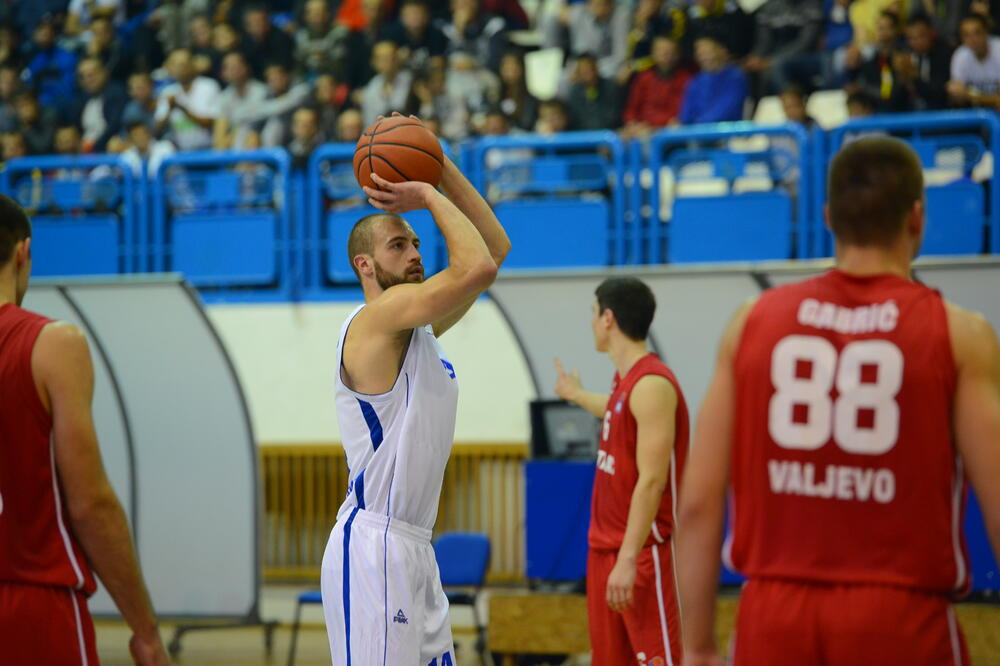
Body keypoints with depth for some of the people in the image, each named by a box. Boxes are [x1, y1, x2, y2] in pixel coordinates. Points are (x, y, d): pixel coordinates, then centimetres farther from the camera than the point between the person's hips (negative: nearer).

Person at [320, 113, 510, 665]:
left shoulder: (418, 326, 16)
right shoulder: (377, 318, -11)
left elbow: (495, 248, 21)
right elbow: (478, 268, -23)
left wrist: (443, 172, 11)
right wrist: (430, 196, -9)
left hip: (413, 549, 10)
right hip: (373, 547, -10)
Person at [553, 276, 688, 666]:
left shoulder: (651, 385, -19)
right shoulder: (625, 379, 10)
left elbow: (652, 481, -24)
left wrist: (628, 559, -28)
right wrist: (575, 394, 58)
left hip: (642, 552, -10)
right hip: (606, 546, 10)